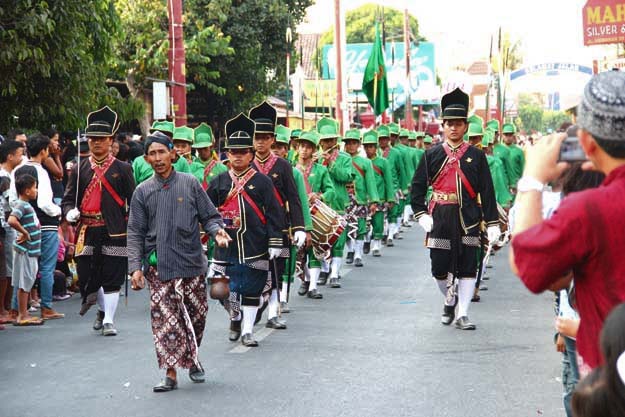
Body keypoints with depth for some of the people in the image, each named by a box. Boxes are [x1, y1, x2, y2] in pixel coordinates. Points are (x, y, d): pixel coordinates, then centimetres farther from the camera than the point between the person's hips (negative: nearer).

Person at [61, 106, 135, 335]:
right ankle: (103, 308, 32)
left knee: (112, 277, -2)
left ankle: (108, 320, 7)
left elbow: (133, 201, 4)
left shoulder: (123, 169, 4)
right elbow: (68, 198, 10)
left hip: (114, 231, -2)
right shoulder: (79, 169, 9)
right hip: (87, 231, 2)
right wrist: (70, 211, -12)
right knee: (87, 275, 6)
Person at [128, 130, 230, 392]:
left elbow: (209, 216, 7)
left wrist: (217, 231, -16)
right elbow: (135, 233, 4)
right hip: (159, 267, 0)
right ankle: (171, 373, 2)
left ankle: (191, 357, 34)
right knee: (164, 319, -4)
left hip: (192, 263, 0)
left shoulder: (190, 184, 3)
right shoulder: (142, 192, 5)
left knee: (197, 314, 9)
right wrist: (135, 267, -5)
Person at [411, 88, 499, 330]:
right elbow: (417, 186, 7)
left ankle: (463, 315, 5)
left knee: (467, 267, -1)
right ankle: (450, 299, 31)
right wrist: (421, 215, -5)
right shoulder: (432, 155, 5)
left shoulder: (476, 156, 4)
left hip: (468, 217, 0)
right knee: (440, 267, 3)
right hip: (440, 217, 0)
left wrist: (492, 223, -2)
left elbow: (487, 191, 3)